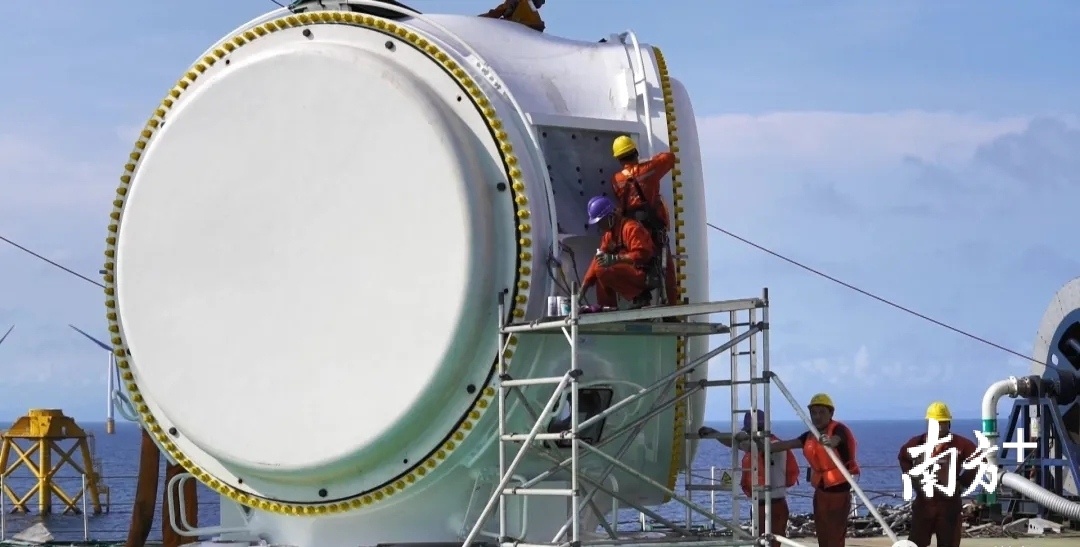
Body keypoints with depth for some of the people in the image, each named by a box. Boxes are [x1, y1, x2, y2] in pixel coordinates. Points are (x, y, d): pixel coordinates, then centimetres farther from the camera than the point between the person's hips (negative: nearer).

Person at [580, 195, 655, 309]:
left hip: (644, 274, -10)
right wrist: (582, 290, 6)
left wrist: (614, 259, -29)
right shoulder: (609, 234, 15)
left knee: (603, 270, -22)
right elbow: (598, 260, 13)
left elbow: (642, 254, -25)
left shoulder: (630, 228, -14)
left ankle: (640, 295, -16)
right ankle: (607, 308, 4)